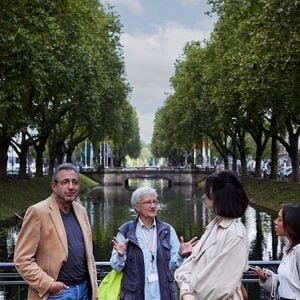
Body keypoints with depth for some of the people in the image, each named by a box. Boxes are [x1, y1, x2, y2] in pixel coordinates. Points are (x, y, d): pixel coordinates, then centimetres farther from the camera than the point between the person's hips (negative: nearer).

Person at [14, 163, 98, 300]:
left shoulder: (81, 211, 7)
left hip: (84, 289, 6)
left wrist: (93, 289, 10)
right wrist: (48, 284, -17)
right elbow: (22, 259, -12)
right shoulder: (38, 212, -11)